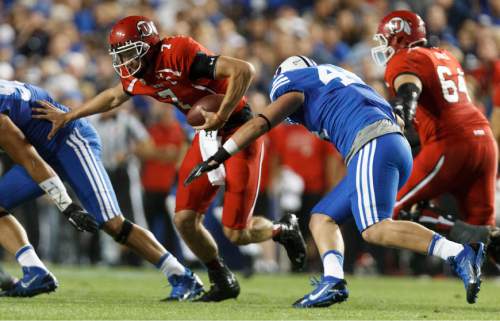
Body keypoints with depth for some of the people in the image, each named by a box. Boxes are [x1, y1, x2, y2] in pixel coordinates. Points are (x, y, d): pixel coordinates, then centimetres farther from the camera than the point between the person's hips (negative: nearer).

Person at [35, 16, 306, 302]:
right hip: (206, 136, 8)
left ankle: (283, 230, 24)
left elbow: (244, 70, -31)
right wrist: (68, 117, 27)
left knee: (236, 233, -8)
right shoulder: (138, 77, 0)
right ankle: (223, 282, 21)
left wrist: (222, 116, -26)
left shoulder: (178, 54, -26)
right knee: (185, 220, 1)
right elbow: (114, 97, 24)